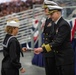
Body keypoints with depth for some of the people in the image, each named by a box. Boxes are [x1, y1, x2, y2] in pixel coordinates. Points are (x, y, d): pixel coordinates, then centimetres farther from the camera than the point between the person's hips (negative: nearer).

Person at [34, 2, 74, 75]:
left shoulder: (64, 25, -17)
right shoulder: (56, 24, 12)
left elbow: (58, 42, -24)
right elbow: (54, 40, 12)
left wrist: (43, 49, -24)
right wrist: (42, 48, 0)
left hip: (66, 58, -9)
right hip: (59, 58, 9)